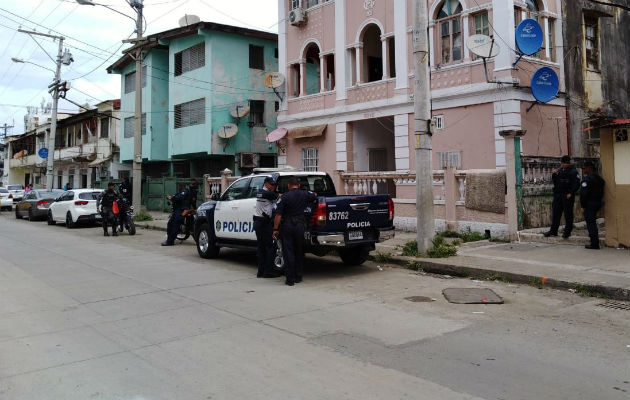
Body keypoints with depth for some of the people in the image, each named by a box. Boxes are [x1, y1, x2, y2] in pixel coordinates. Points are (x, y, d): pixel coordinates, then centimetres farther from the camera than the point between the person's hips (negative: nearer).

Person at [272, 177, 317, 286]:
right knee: (299, 252, 15)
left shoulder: (284, 197, -6)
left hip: (287, 226, -3)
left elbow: (278, 215, -11)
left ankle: (290, 279, 1)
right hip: (300, 226, 3)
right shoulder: (305, 194, 3)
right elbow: (315, 196, 28)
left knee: (288, 253, 2)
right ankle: (298, 277, 21)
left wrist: (275, 229, -7)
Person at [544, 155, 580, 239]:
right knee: (555, 213, 8)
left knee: (568, 214, 1)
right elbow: (555, 181, 20)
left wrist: (571, 193, -18)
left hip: (567, 196, -6)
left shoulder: (573, 171, -6)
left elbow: (576, 184, -11)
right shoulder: (560, 170, 12)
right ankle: (553, 231, 15)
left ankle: (567, 231, 9)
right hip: (558, 194, 6)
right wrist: (554, 174, 1)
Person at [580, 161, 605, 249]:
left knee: (591, 223, -4)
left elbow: (583, 193, -20)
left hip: (590, 203, -9)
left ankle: (594, 243, -5)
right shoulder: (599, 178, 13)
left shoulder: (587, 178, -15)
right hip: (598, 202, 9)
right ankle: (595, 242, 26)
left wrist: (582, 204, -11)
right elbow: (601, 192, 15)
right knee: (593, 222, 20)